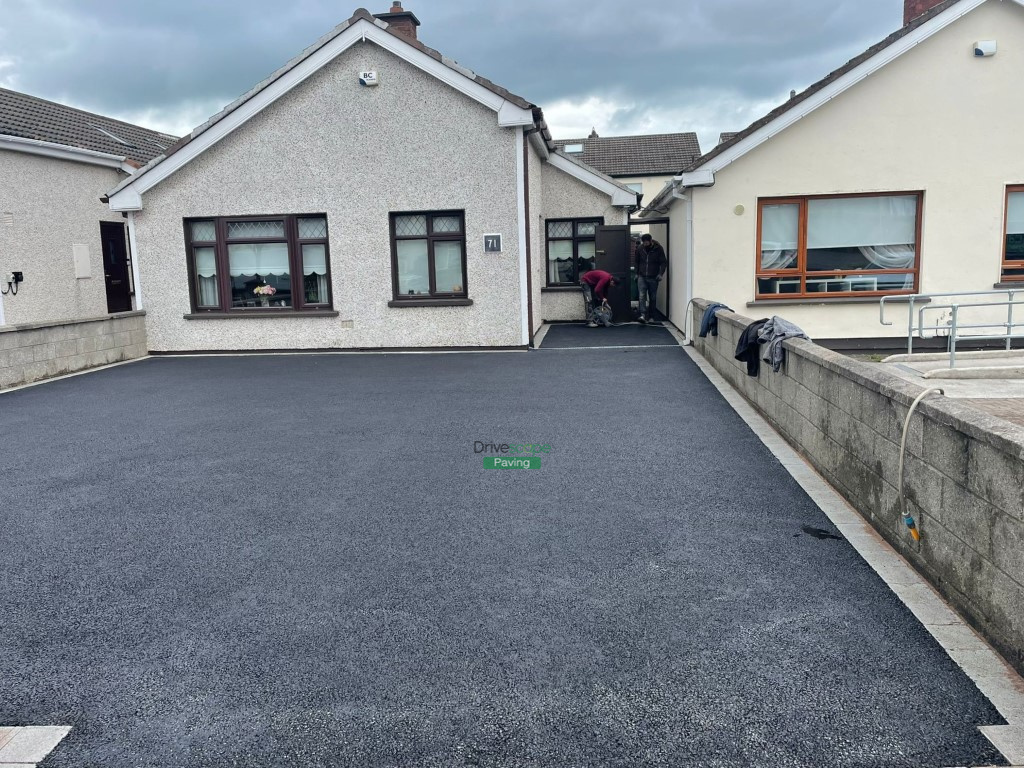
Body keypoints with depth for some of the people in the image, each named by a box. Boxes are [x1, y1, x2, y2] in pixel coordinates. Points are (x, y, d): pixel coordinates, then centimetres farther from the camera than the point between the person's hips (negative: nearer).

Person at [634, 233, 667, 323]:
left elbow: (664, 262, -3)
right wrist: (637, 273, 12)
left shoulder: (658, 248, -7)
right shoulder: (639, 248, 0)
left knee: (653, 297, 6)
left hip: (653, 278, -1)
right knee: (642, 296, -12)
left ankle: (651, 316, 15)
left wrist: (661, 273, -14)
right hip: (642, 277, 1)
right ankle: (643, 315, -18)